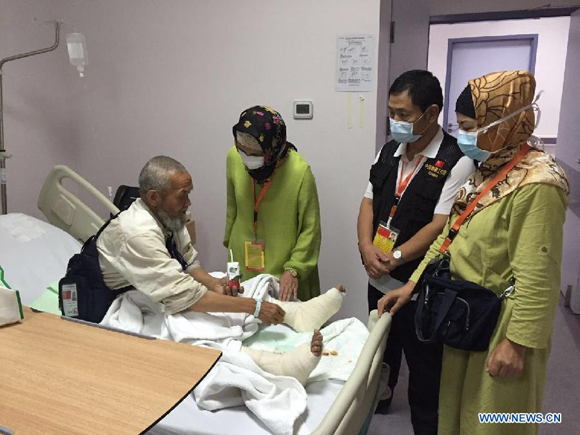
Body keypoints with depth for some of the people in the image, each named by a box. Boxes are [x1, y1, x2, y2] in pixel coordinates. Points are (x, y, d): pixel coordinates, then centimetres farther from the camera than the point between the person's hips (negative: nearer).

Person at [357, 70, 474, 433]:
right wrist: (366, 247, -11)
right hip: (379, 279, 6)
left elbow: (441, 226, -20)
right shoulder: (389, 152, 5)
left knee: (423, 365, 13)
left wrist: (394, 258, -20)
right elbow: (369, 202, 5)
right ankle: (378, 398, 51)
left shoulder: (457, 161, -16)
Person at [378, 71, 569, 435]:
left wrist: (517, 343, -20)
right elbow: (451, 233, 7)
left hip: (499, 324, -8)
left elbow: (537, 277, -23)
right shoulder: (487, 168, 4)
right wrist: (412, 284, 5)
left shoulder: (537, 184, -23)